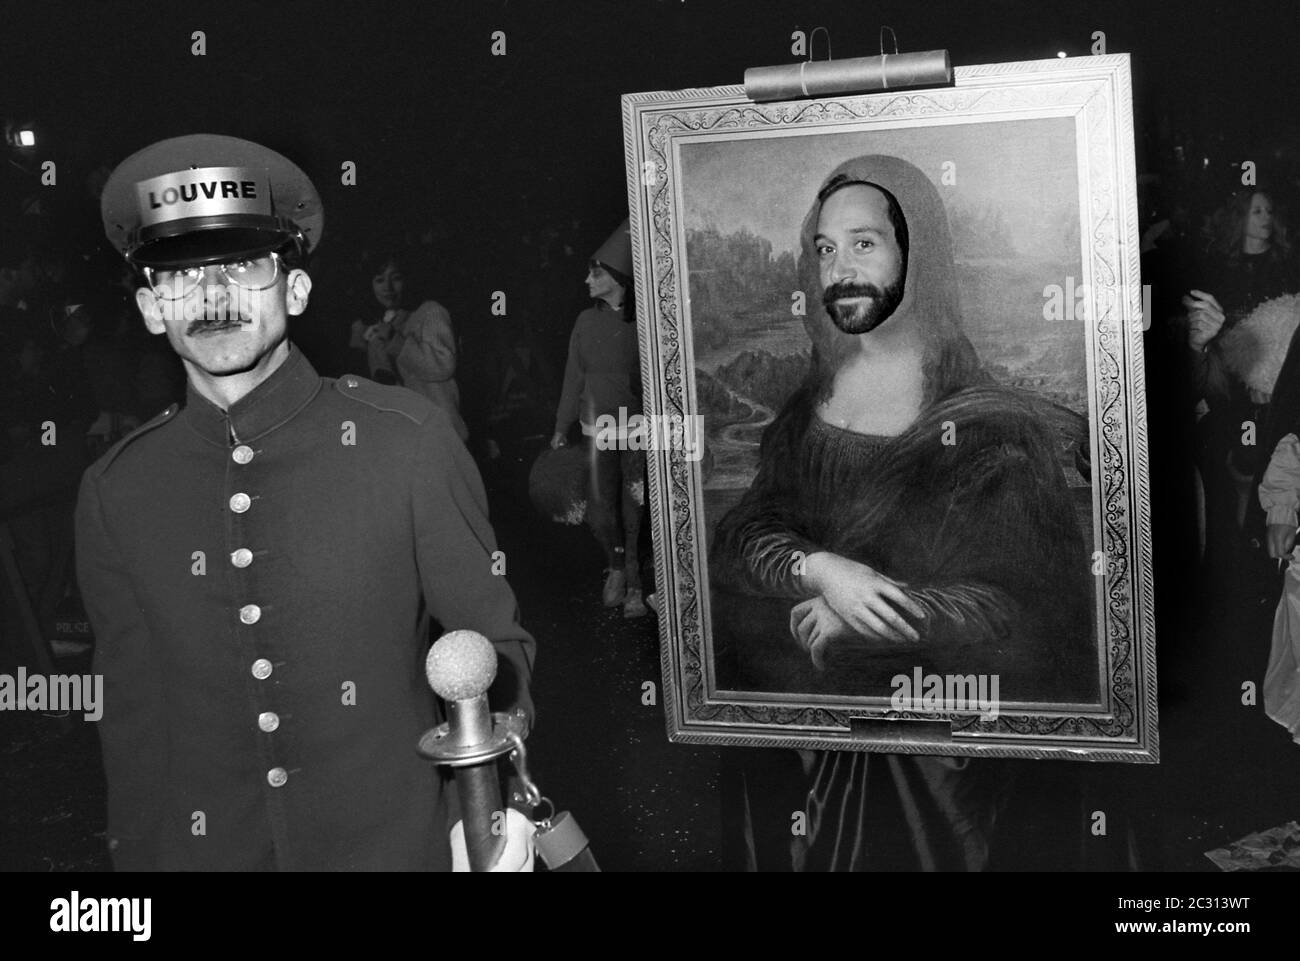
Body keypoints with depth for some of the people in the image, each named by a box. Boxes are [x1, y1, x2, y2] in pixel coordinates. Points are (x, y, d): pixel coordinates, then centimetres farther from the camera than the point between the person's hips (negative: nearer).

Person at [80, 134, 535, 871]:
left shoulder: (409, 441, -11)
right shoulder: (114, 493, -4)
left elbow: (493, 643, -6)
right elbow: (134, 716, 3)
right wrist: (140, 856, 3)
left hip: (399, 841, -2)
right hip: (201, 849, 2)